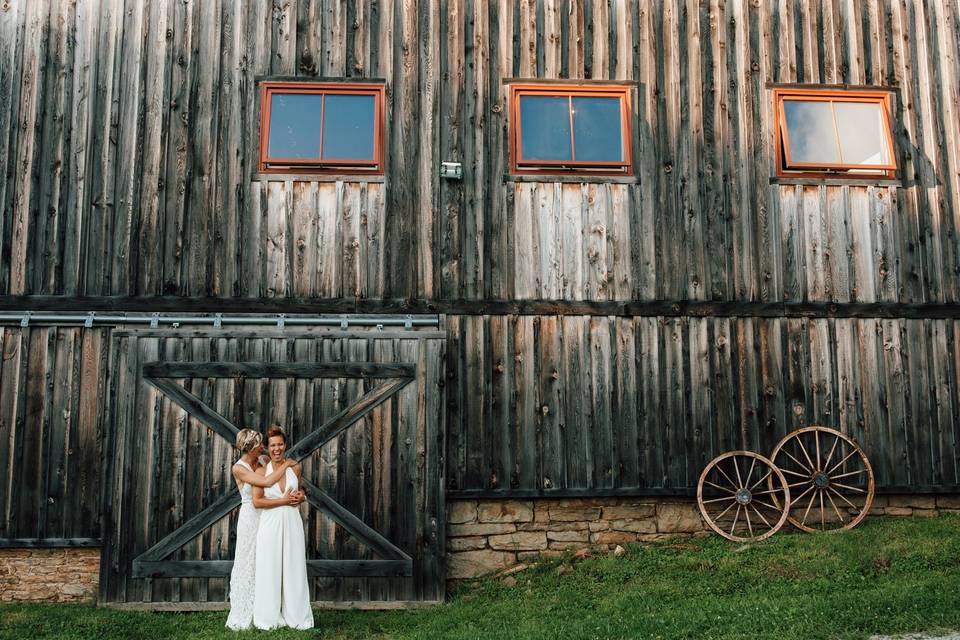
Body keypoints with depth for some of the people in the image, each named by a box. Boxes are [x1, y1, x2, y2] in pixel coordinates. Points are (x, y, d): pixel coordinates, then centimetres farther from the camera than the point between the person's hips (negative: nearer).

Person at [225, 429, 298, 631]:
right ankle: (243, 617, 11)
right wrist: (286, 464, -14)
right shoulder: (238, 468, -13)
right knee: (248, 565, 1)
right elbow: (267, 481, -25)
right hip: (250, 518, -6)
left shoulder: (261, 462, 6)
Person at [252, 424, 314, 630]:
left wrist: (300, 495, 2)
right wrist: (283, 501, -14)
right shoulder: (261, 471, -2)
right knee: (270, 571, 2)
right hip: (270, 525, -2)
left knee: (293, 570, 5)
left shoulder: (295, 468, 6)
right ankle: (270, 618, 12)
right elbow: (257, 501, -11)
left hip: (292, 524, 2)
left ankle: (295, 616, 14)